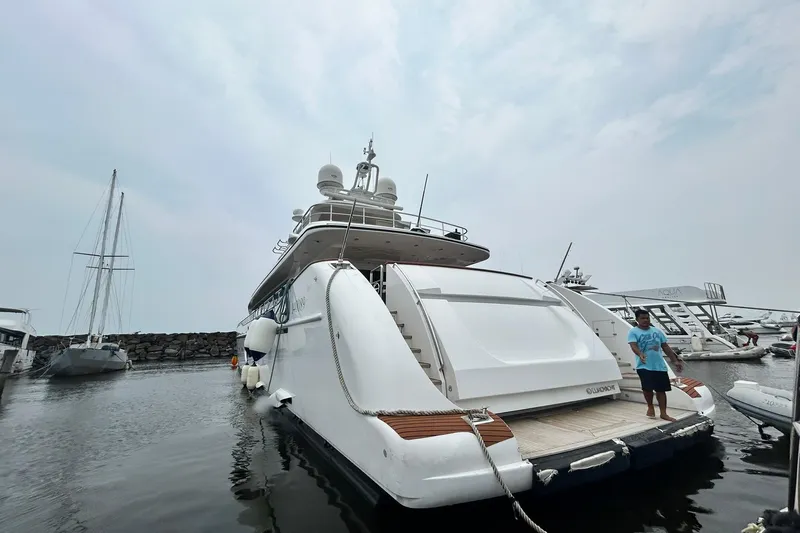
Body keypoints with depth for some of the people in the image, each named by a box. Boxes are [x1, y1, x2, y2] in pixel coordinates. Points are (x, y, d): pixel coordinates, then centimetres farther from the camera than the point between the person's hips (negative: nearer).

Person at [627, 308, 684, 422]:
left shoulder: (657, 331, 12)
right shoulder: (633, 332, -5)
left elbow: (666, 347, 15)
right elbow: (633, 346, -19)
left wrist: (675, 361, 11)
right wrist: (640, 354, -39)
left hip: (659, 366, 4)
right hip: (644, 366, -4)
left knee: (661, 390, 9)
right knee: (647, 388, -7)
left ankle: (663, 413, 20)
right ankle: (650, 407, 20)